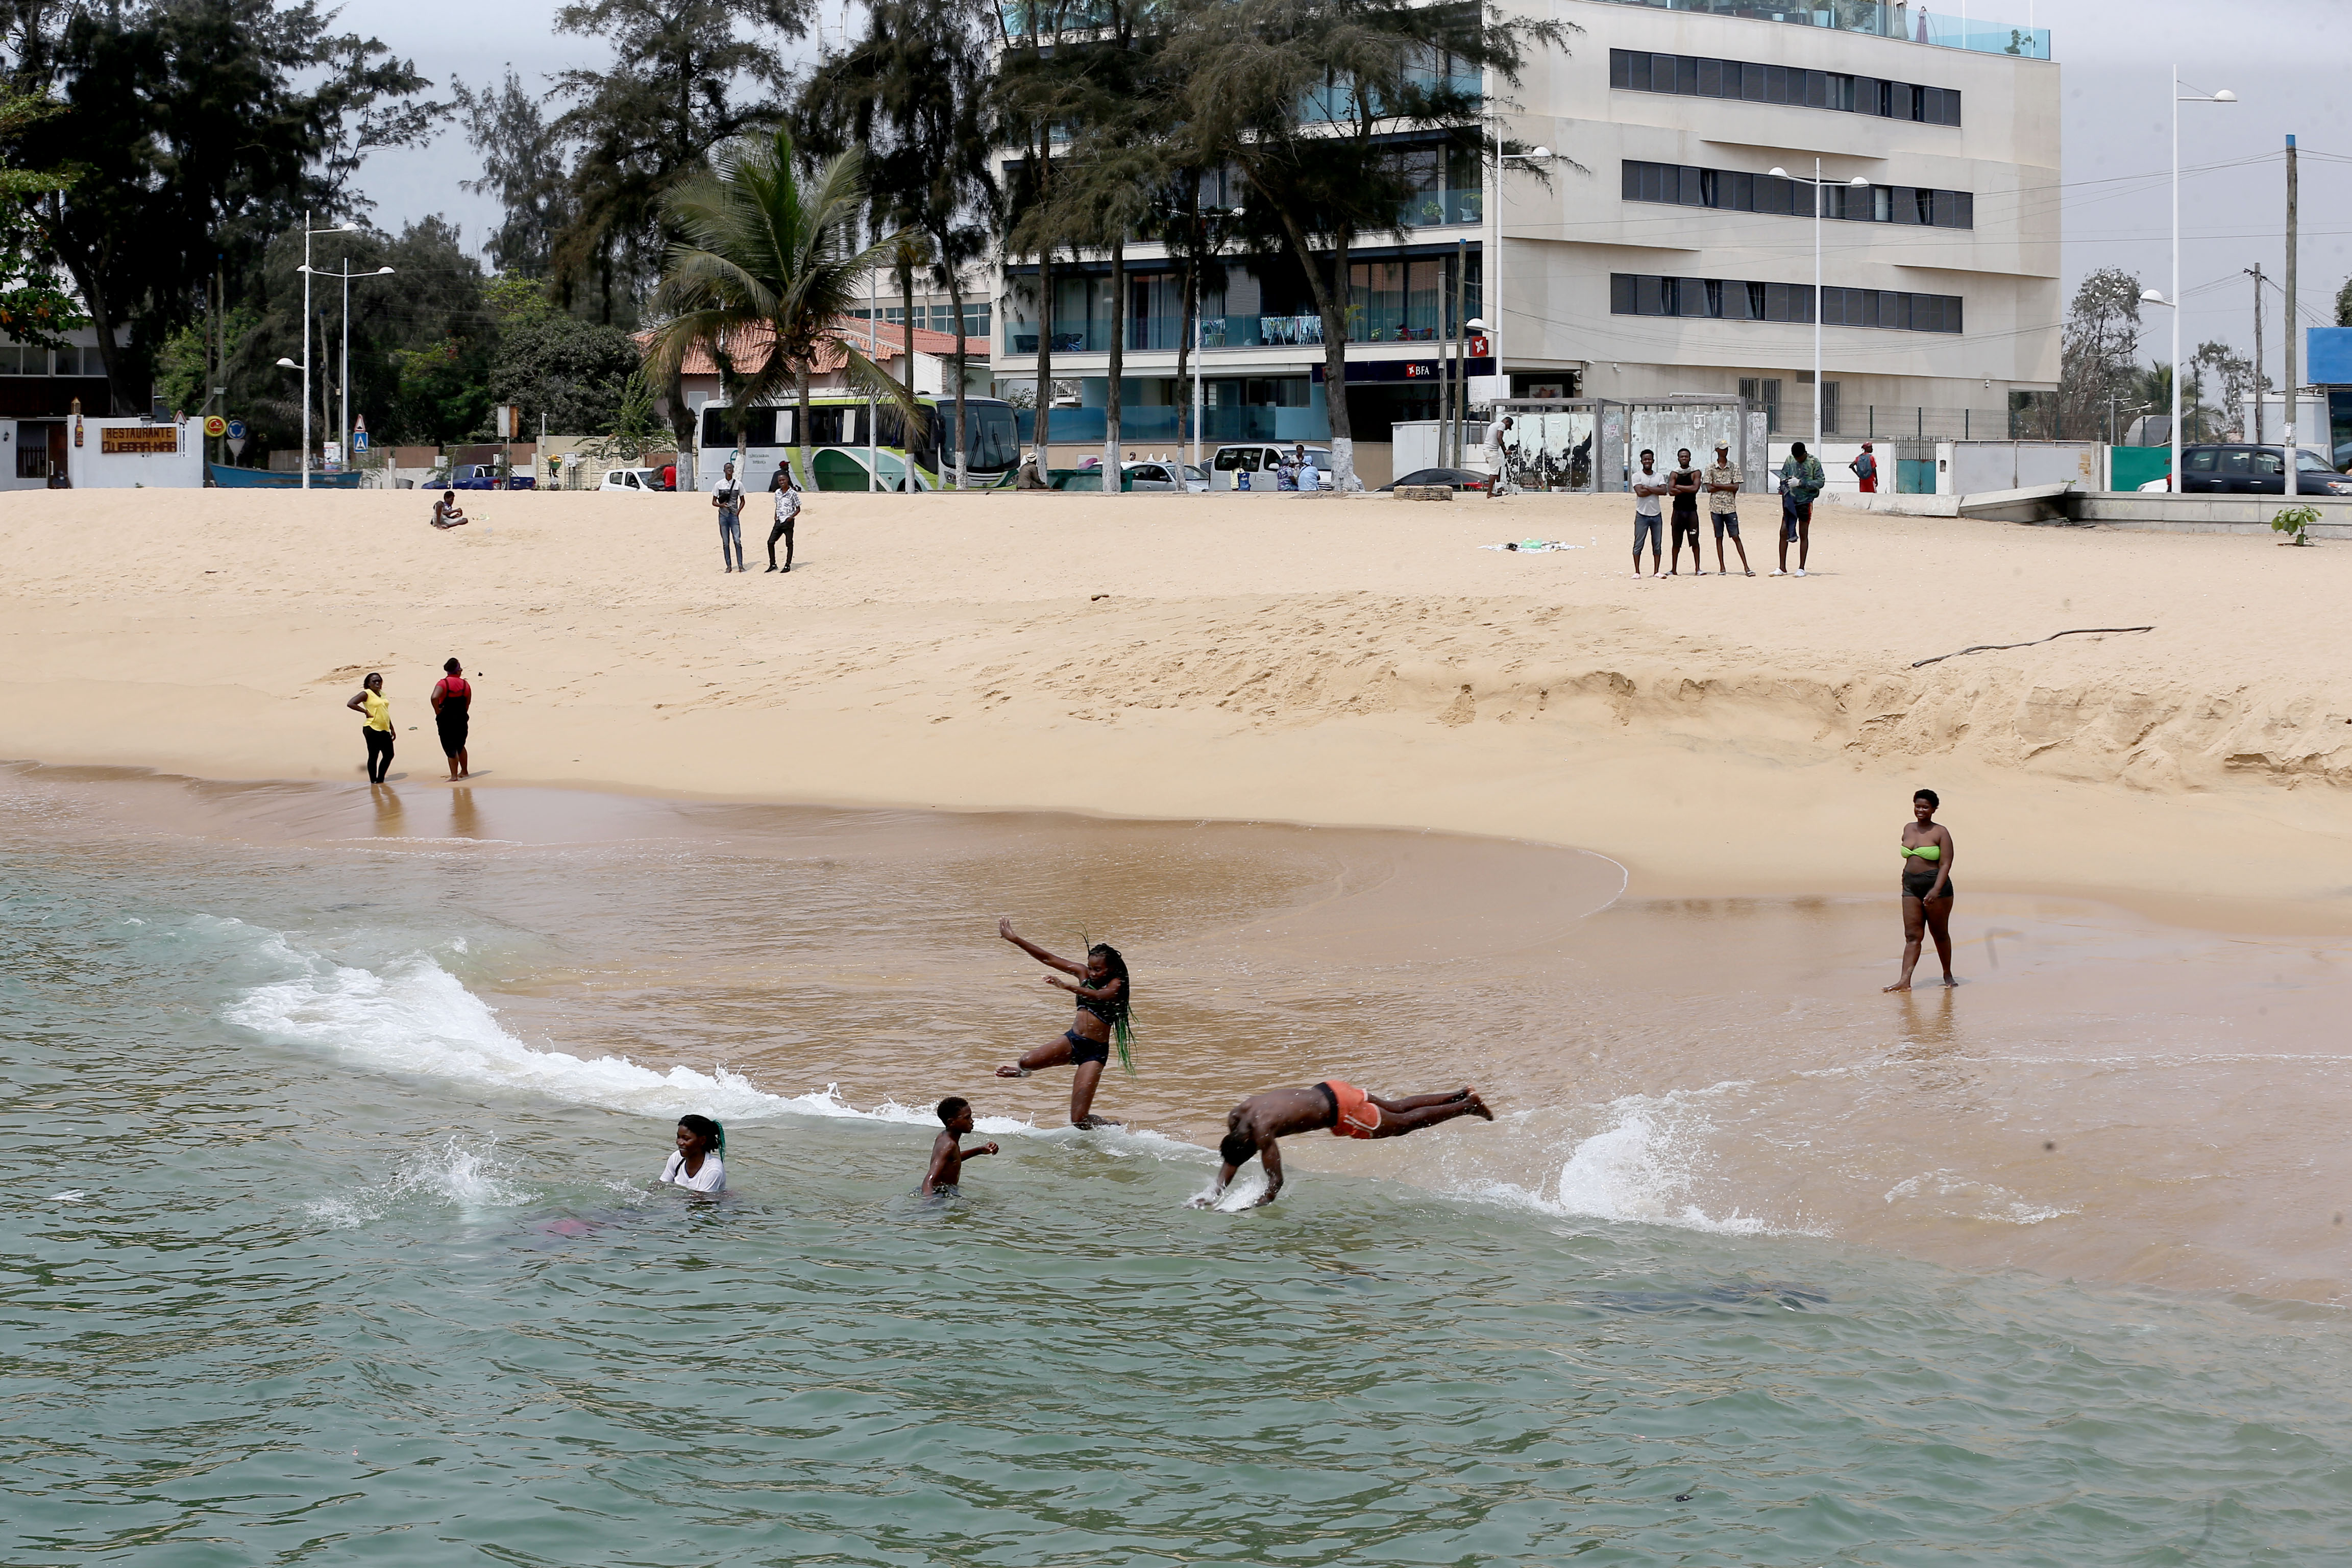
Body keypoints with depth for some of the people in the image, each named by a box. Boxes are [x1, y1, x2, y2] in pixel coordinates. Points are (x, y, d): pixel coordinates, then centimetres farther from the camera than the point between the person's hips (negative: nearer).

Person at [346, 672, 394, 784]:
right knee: (374, 756, -2)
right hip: (372, 729, -7)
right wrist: (366, 712, -16)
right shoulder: (366, 694, -6)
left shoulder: (382, 694, 16)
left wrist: (392, 728, 24)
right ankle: (373, 780, 5)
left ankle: (380, 779, 19)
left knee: (389, 755, 7)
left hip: (384, 730, 7)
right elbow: (350, 704, -17)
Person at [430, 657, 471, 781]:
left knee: (451, 749, 0)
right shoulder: (465, 684, 2)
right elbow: (468, 703, 6)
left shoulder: (443, 683, -12)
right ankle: (464, 771, 33)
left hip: (446, 720, -5)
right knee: (460, 746, 23)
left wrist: (438, 711, -15)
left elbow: (435, 697, -29)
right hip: (462, 719, 5)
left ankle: (454, 776, -1)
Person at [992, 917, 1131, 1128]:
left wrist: (1066, 986, -47)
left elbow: (1098, 996, -32)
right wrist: (1016, 940, -1)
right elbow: (1048, 959, 5)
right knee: (1027, 1062, -25)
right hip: (1073, 1040, 5)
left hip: (1095, 1051, -5)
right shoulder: (1083, 973, 6)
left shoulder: (1116, 985, -10)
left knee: (1079, 1120, -12)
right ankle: (1022, 1070, 15)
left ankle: (1113, 1128, 20)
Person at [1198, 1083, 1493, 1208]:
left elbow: (1275, 1183, -31)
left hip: (1342, 1112, -7)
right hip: (1328, 1090, 7)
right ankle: (1461, 1095, 35)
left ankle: (1468, 1106, 25)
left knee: (1404, 1125, 13)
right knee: (1398, 1108, 24)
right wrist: (1215, 1194, -7)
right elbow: (1230, 1161, 3)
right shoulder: (1236, 1117, -10)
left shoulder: (1263, 1132, -33)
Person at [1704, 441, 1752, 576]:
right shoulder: (1711, 468, 4)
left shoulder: (1734, 467, 5)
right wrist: (1727, 487, -7)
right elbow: (1709, 489, -4)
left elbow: (1736, 487, -5)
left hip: (1730, 507, 0)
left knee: (1736, 537, -2)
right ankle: (1722, 568, 8)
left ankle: (1746, 567, -1)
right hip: (1716, 507, 0)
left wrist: (1717, 485, -7)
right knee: (1719, 538, 4)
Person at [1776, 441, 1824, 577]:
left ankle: (1801, 568, 10)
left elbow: (1820, 482, -9)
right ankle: (1782, 568, 8)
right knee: (1784, 532, 1)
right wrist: (1784, 482, -4)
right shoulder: (1790, 459, 6)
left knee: (1803, 535, 2)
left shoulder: (1814, 462, -7)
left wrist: (1800, 483, -17)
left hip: (1805, 502, -4)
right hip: (1790, 501, 4)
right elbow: (1783, 473, 19)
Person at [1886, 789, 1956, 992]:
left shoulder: (1941, 832, -6)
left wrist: (1936, 890, -25)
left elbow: (1946, 864, -13)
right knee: (1912, 936, -3)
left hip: (1936, 885, -5)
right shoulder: (1908, 829, 11)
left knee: (1940, 934, 9)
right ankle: (1905, 981, -12)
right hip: (1911, 888, 5)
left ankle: (1948, 975, 27)